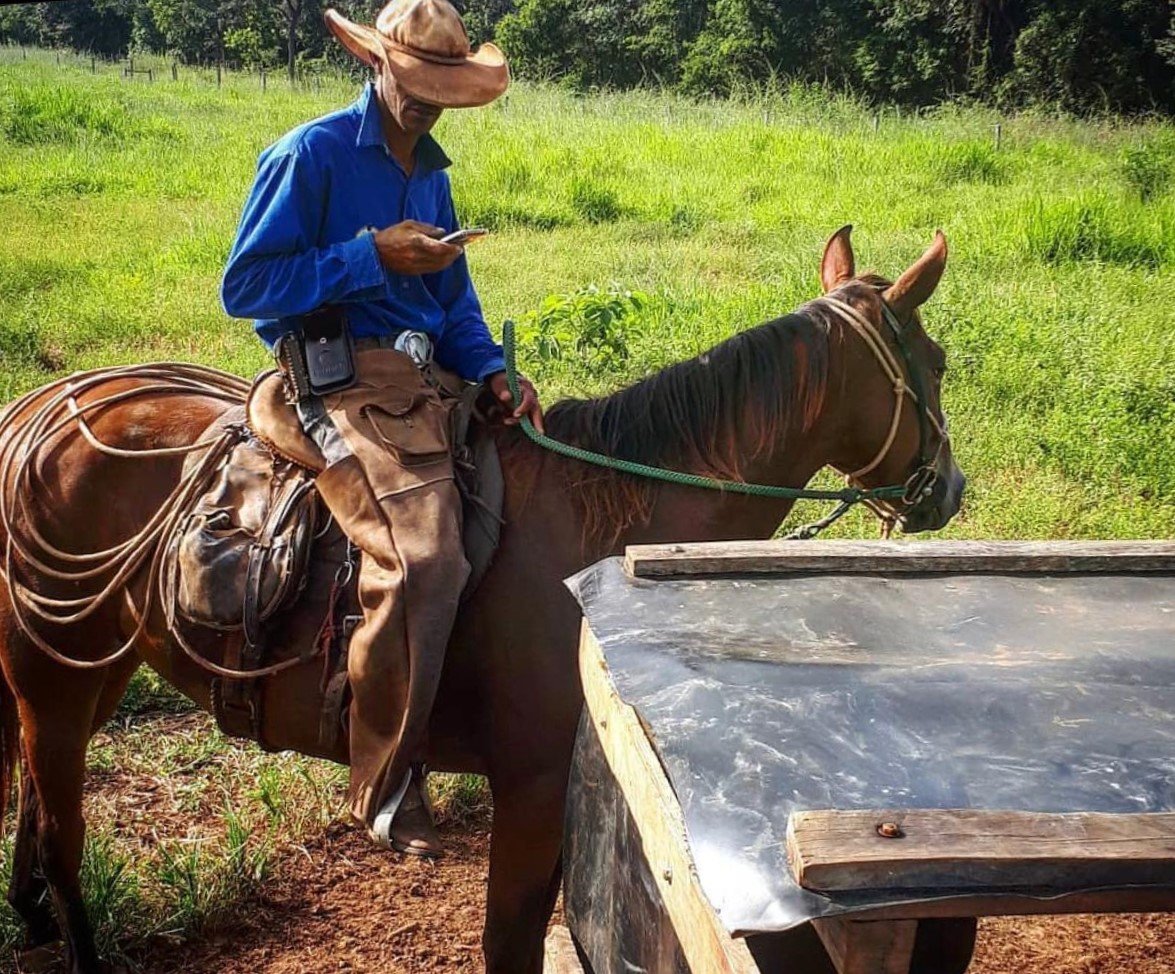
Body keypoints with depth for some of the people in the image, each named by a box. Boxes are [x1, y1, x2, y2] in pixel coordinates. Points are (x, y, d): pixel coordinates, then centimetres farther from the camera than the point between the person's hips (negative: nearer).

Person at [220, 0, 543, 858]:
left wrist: (493, 371, 2)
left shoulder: (430, 171, 21)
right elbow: (245, 286, -9)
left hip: (421, 378, 9)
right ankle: (386, 793, -14)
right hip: (344, 379, -9)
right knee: (421, 561, -29)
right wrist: (374, 256, -15)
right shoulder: (309, 156, -3)